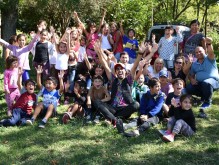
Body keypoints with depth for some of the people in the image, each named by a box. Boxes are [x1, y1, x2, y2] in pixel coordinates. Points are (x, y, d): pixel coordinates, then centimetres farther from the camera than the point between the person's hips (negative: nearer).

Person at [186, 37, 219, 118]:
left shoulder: (209, 59, 1)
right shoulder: (194, 64, 17)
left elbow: (211, 52, -22)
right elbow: (191, 75, 18)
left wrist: (209, 44, -43)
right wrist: (192, 79, -8)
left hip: (213, 81, -6)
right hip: (199, 83, 6)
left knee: (206, 83, -40)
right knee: (189, 88, -18)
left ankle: (207, 101, -13)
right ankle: (204, 96, 8)